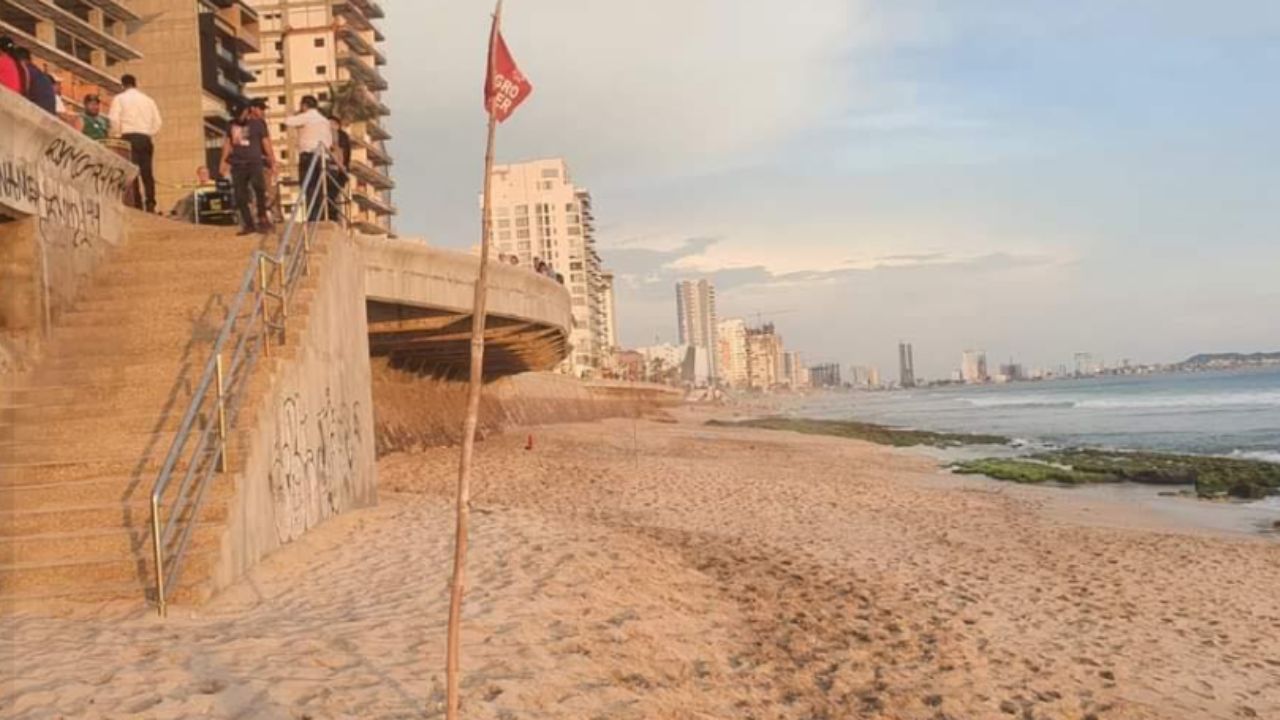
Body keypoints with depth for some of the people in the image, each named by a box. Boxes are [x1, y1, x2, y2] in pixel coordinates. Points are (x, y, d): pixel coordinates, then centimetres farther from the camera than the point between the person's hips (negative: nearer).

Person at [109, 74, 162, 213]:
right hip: (146, 138, 4)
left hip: (129, 137, -3)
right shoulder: (149, 100, 16)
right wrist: (150, 133, 15)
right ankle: (150, 205, -3)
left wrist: (118, 133, 8)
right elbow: (157, 122, 8)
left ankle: (138, 205, -16)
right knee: (147, 173, 3)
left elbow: (114, 120, -5)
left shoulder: (119, 98, 5)